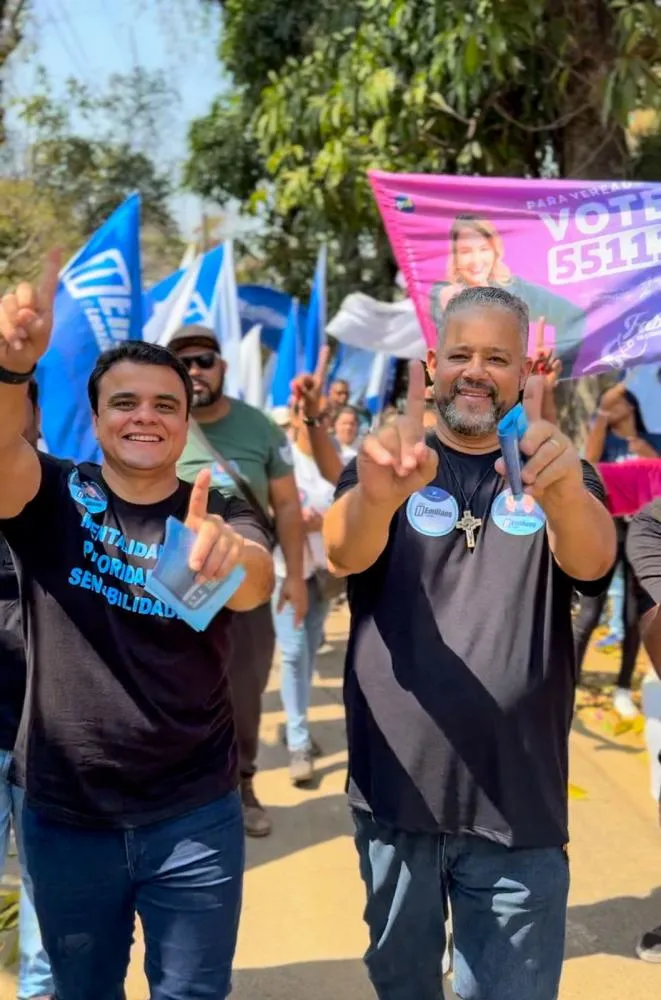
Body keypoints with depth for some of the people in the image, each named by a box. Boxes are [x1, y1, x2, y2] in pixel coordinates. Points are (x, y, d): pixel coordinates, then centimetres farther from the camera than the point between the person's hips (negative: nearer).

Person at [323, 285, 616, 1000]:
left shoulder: (556, 476, 1)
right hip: (395, 795, 1)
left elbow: (593, 561, -21)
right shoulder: (390, 467, 0)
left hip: (518, 807, -1)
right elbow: (342, 553, -21)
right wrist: (377, 495, -46)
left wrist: (562, 492, -45)